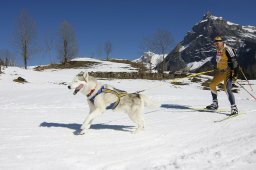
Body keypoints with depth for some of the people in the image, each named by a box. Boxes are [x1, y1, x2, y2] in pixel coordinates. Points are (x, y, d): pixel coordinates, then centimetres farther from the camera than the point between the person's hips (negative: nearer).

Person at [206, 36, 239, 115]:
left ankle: (234, 108, -21)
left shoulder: (227, 49, -17)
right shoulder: (218, 50, 10)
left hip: (228, 71, -9)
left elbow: (234, 61, -21)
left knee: (227, 89, -23)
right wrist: (217, 70, 30)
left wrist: (235, 74, -27)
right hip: (220, 71, 9)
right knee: (212, 85, 15)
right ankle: (215, 104, 28)